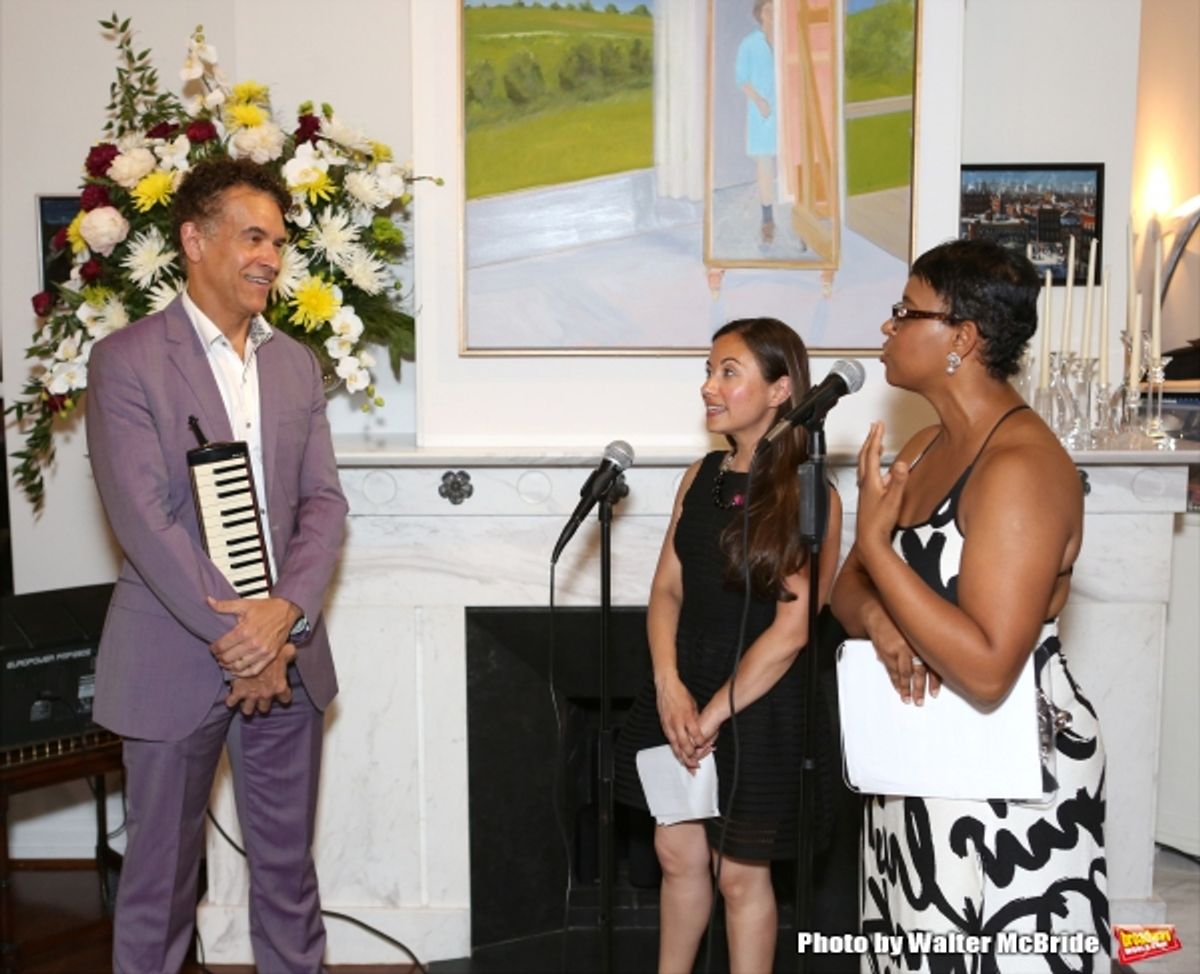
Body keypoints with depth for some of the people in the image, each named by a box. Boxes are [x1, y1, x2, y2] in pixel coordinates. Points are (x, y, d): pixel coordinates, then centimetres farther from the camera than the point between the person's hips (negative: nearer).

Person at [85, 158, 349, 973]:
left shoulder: (297, 364, 9)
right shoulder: (127, 360, -6)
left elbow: (324, 503, 3)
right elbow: (143, 519, -14)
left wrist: (284, 614, -13)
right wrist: (236, 638, -16)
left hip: (286, 655, 5)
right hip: (175, 659, -4)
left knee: (288, 866, 15)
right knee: (161, 874, 10)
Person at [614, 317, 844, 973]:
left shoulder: (808, 494, -14)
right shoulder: (701, 476, 5)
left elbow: (792, 630, -17)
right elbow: (666, 588, 4)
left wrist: (714, 714, -15)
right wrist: (669, 685, -11)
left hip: (757, 703, -5)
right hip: (681, 689, 6)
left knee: (741, 873, 9)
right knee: (678, 854, 18)